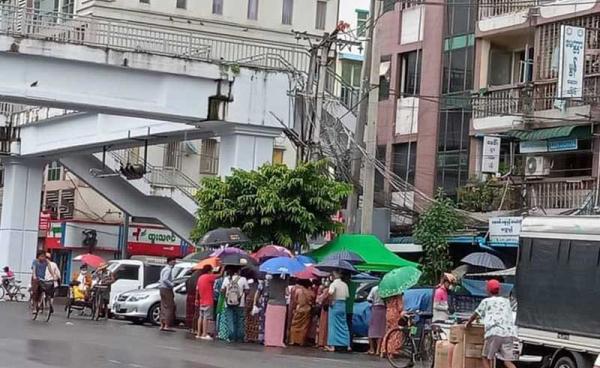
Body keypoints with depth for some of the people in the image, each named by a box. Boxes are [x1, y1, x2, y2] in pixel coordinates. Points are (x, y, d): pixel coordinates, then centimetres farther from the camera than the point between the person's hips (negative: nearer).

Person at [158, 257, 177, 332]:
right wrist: (172, 284, -18)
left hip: (162, 289, 10)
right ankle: (167, 325, -12)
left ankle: (162, 325, 11)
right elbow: (165, 279, -26)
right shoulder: (168, 269, -13)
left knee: (164, 307, 11)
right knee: (170, 307, -8)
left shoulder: (164, 269, 18)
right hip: (167, 289, -10)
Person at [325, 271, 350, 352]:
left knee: (333, 325, -2)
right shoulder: (344, 284, 7)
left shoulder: (333, 284, -10)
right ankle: (347, 344, 13)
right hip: (343, 305, 5)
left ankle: (332, 346, -5)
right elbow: (347, 295, 7)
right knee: (344, 325, 12)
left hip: (335, 304, -5)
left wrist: (331, 300, -12)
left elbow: (331, 293, -27)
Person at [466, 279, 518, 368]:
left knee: (486, 358, 12)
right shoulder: (506, 301, 25)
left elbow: (476, 314, 21)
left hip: (494, 332, -4)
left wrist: (469, 322, 42)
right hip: (509, 333, 4)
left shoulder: (486, 302, 12)